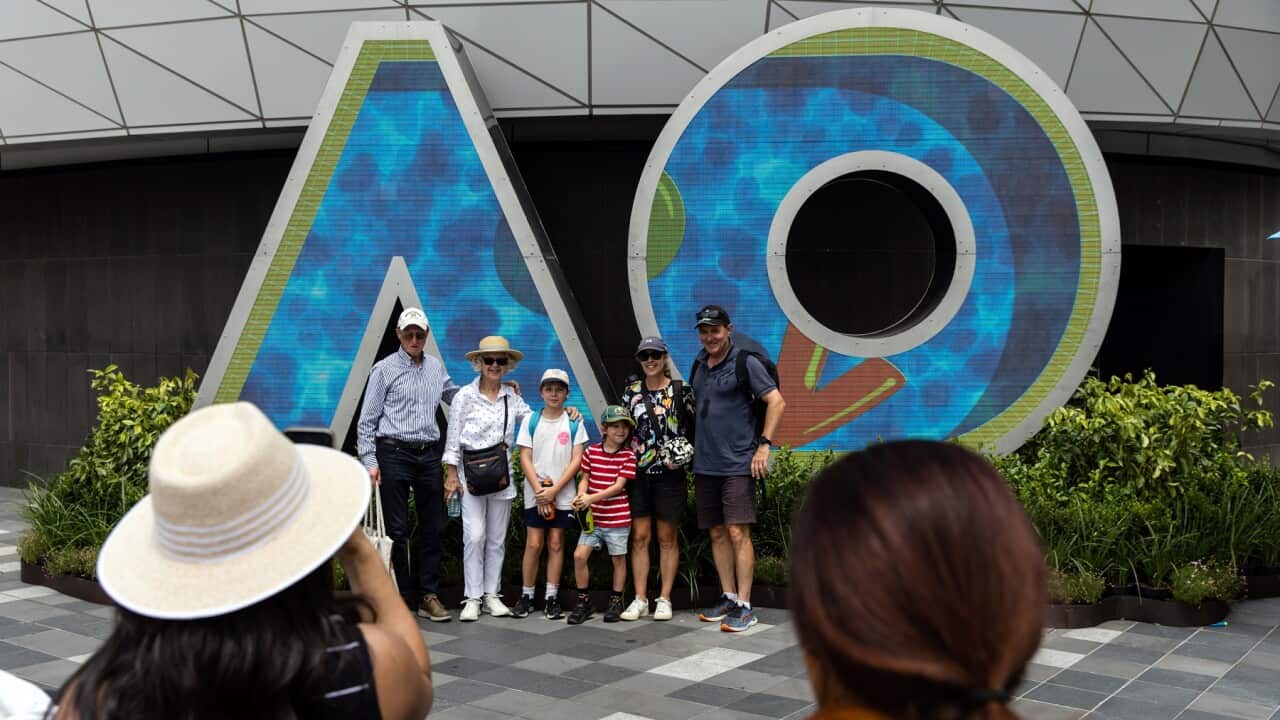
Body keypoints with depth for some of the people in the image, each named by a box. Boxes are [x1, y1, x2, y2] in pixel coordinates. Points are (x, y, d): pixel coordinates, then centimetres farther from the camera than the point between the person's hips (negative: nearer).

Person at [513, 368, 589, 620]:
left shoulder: (574, 423, 1)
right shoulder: (531, 421, 3)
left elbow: (576, 460, -3)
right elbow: (525, 459, 1)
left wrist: (553, 490, -11)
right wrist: (539, 490, -10)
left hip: (562, 494, 0)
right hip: (535, 493, 0)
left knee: (556, 544, 3)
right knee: (534, 544, -2)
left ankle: (551, 598, 9)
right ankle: (526, 596, 8)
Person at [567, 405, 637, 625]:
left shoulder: (628, 456, -6)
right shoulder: (591, 452, 2)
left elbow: (619, 486, -13)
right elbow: (585, 478, 7)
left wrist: (592, 498, -22)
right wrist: (581, 496, -14)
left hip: (618, 518, -2)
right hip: (593, 517, 2)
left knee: (618, 558, 7)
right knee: (579, 555, -6)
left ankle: (616, 602, 22)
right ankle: (584, 602, 8)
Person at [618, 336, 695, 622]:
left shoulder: (681, 390, 0)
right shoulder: (631, 391, 8)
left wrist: (685, 450, -10)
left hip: (671, 473, -2)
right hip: (638, 473, 2)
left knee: (667, 538, 4)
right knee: (639, 536, 2)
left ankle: (664, 599, 11)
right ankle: (640, 599, 8)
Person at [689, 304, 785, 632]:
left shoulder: (745, 362, -6)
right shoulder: (699, 365, 14)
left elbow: (776, 402, -10)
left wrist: (764, 444, -15)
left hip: (738, 464, -7)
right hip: (704, 465, 7)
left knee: (738, 532, -9)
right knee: (717, 534, 9)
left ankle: (744, 606, -4)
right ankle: (728, 598, 19)